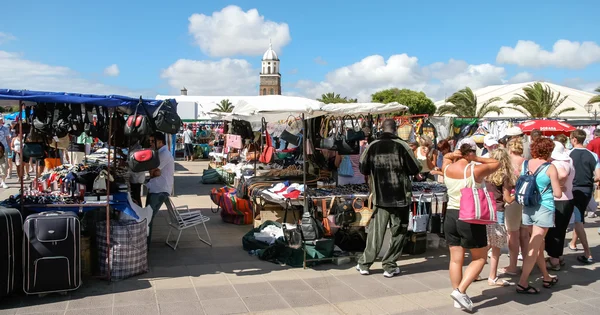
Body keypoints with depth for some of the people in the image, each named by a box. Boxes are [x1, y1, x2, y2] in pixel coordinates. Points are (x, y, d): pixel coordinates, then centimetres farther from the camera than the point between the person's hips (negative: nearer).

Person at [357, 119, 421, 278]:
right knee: (398, 231, 9)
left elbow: (363, 168, 7)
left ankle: (364, 264, 16)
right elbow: (415, 169, -4)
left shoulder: (372, 146, -2)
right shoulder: (402, 146, -8)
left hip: (380, 197, 2)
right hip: (400, 196, -2)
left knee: (376, 230, 10)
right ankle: (390, 266, 12)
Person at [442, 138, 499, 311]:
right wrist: (477, 159, -6)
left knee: (456, 259, 12)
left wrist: (452, 155, 1)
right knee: (480, 258, 12)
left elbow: (445, 157, 22)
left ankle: (458, 298, 20)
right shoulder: (476, 170, -14)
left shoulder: (447, 168, -1)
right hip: (471, 218, -5)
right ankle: (460, 290, 0)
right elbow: (497, 163, 2)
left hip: (451, 216, 5)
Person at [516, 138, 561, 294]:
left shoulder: (525, 164, 2)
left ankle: (547, 278, 32)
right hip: (544, 209, -5)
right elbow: (558, 194, -8)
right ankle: (522, 283, -3)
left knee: (539, 245, 18)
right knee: (534, 247, -2)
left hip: (527, 209, 5)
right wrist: (553, 187, 11)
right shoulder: (550, 168, -11)